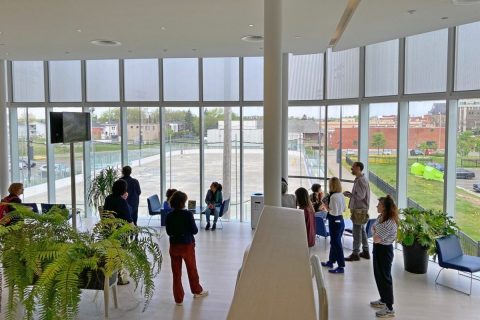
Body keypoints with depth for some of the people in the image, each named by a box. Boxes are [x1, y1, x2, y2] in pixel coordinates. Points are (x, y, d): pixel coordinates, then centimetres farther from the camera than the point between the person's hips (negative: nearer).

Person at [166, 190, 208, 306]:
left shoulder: (169, 216, -7)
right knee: (192, 269, 18)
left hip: (174, 246, 2)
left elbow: (168, 232, 1)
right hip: (187, 245, -2)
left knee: (176, 272, 10)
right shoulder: (188, 214, -17)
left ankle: (178, 298, 15)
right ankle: (197, 291, 37)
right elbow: (194, 230, -13)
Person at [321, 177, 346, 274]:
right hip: (340, 220, 9)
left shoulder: (333, 196, -21)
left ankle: (341, 267, 7)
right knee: (334, 242, 21)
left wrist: (327, 208, -7)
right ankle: (331, 261, 35)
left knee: (336, 244, 0)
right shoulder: (341, 195, 4)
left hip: (335, 221, -9)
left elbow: (334, 212, -22)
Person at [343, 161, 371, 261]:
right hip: (360, 209, 10)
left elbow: (360, 196, -24)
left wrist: (348, 194, -12)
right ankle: (366, 252, 25)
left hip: (359, 210, -10)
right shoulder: (360, 179, 12)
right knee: (362, 230, 16)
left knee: (356, 232, -3)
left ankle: (355, 254, 5)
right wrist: (350, 194, 9)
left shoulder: (361, 181, -19)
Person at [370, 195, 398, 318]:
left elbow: (376, 239, -27)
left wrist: (375, 232, -9)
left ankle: (389, 308, 8)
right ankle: (383, 299, 38)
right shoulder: (380, 217, 3)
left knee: (385, 277, -2)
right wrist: (375, 231, -10)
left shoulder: (390, 223, -26)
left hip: (384, 250, -9)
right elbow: (373, 229, 11)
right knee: (378, 275, 20)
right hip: (378, 248, 9)